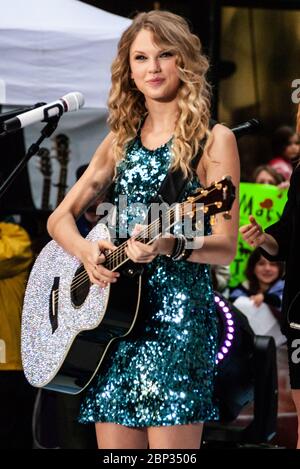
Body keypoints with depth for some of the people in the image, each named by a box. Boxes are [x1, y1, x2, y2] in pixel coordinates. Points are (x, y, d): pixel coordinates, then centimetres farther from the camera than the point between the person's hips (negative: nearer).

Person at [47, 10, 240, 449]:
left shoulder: (212, 140, -1)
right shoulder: (121, 141, 15)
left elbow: (226, 248, -6)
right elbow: (60, 218, 15)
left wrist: (170, 245, -26)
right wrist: (85, 250, -7)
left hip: (178, 310, -5)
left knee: (169, 443, -10)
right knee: (114, 443, 3)